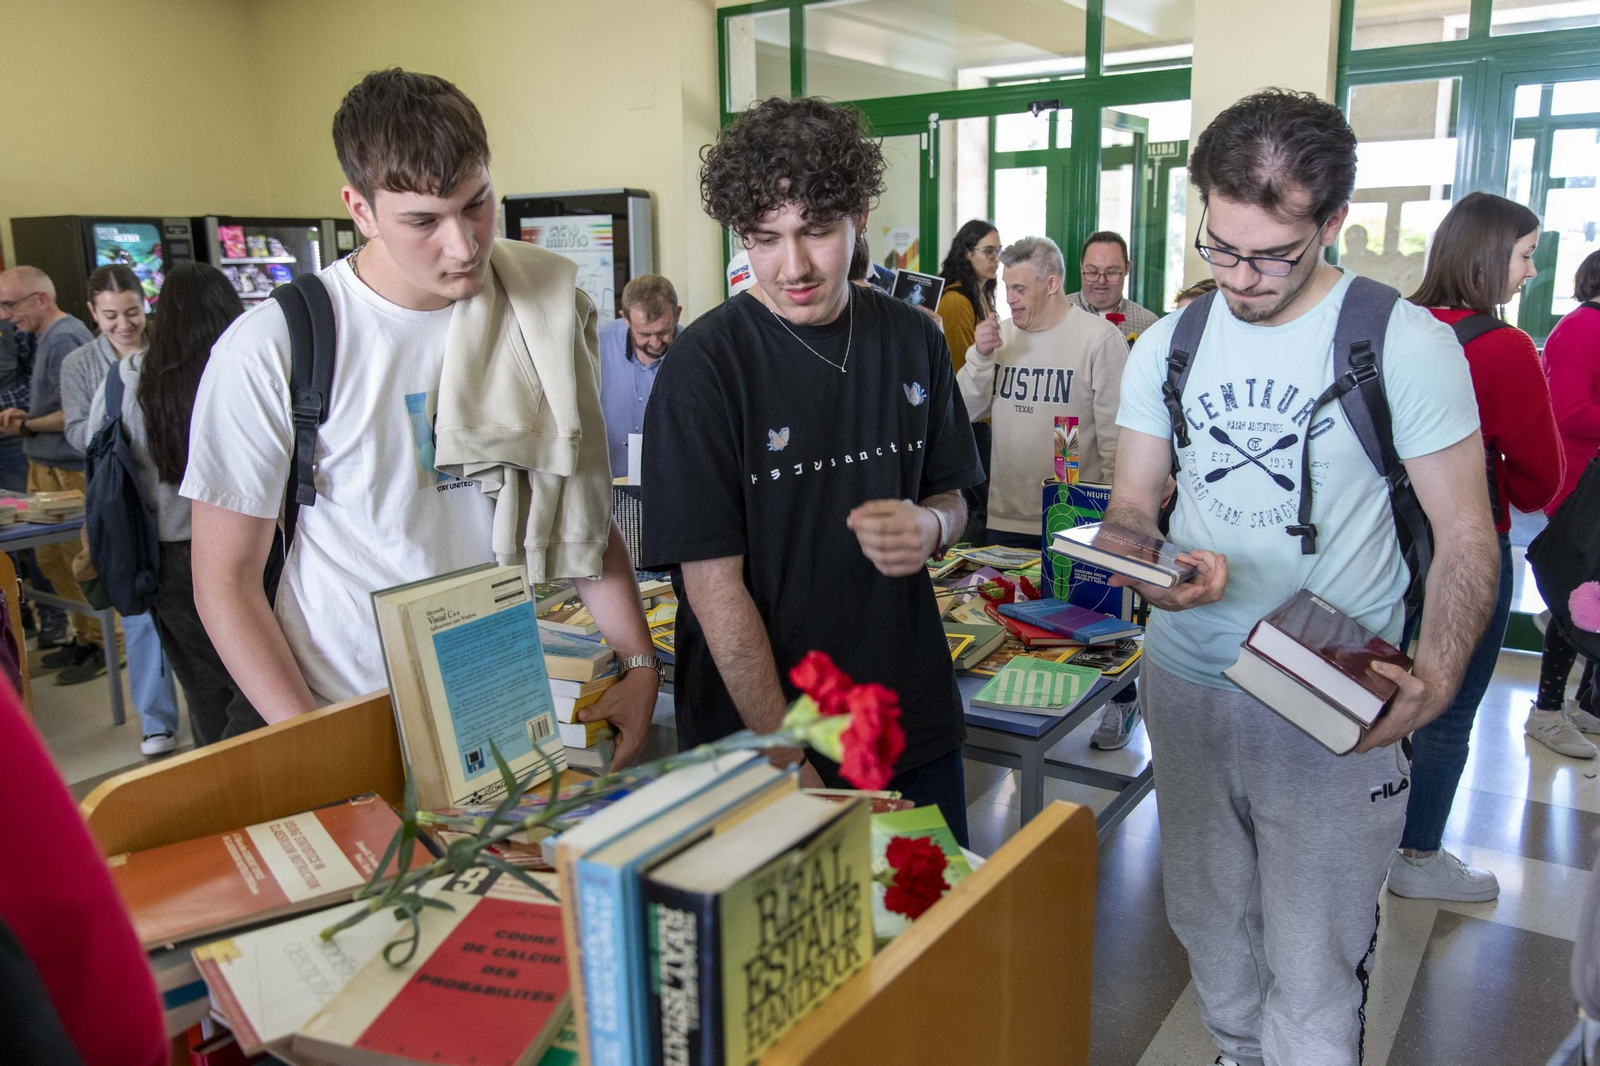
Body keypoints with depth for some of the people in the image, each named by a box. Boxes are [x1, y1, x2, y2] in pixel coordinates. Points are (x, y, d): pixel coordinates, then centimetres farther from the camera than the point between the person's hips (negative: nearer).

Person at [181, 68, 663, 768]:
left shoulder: (551, 306, -2)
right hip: (360, 729, -3)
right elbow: (226, 581, -6)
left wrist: (639, 661, -3)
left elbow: (584, 512, 6)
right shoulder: (269, 351, -13)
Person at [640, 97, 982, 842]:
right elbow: (713, 582, -16)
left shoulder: (913, 341, 1)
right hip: (759, 736, -4)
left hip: (916, 722, 5)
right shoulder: (706, 367, -15)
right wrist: (787, 762, -19)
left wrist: (929, 526, -12)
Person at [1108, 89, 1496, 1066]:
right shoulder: (1167, 346, 4)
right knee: (1210, 930, 19)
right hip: (1184, 684, 4)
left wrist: (1436, 679, -23)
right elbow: (1131, 505, 8)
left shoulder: (1407, 343, -8)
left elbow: (1466, 533, -6)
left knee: (1313, 974, 3)